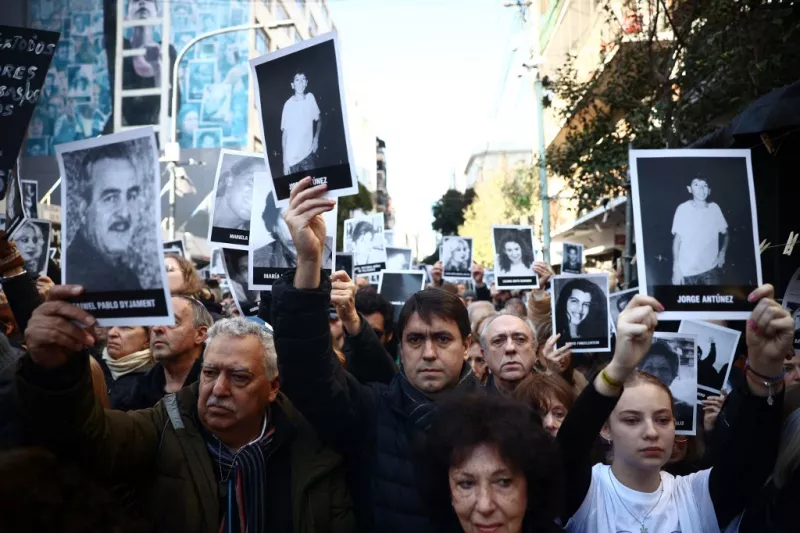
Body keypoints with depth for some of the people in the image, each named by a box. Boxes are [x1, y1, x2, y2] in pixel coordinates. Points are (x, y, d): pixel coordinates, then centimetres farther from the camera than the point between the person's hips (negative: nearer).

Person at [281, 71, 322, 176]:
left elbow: (319, 120, 14)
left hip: (308, 154, 2)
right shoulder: (288, 105, -9)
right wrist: (285, 160, -7)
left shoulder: (310, 98, -1)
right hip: (292, 158, -2)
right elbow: (285, 133, -4)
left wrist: (316, 138, -2)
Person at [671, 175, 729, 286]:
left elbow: (725, 233, 16)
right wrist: (676, 268, -9)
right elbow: (677, 239, -5)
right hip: (687, 271, -3)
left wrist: (722, 252, 0)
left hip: (711, 269, 3)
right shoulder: (683, 209, -8)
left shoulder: (714, 208, 2)